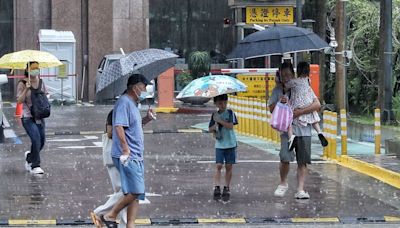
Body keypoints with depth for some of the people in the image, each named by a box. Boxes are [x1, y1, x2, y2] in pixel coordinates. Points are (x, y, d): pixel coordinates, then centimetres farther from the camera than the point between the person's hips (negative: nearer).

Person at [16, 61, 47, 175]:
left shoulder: (40, 82, 8)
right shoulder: (22, 84, -8)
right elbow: (19, 101, -12)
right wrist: (26, 89, -24)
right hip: (28, 117, -6)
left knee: (41, 141, 8)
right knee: (36, 140, -19)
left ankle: (29, 157, 36)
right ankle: (35, 166, -10)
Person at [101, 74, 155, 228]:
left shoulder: (133, 104, 19)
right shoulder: (124, 102, -12)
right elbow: (119, 126, -23)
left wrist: (146, 119, 13)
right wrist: (125, 148, -28)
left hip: (136, 156, 10)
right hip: (127, 157, -10)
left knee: (136, 194, 8)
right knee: (134, 192, -14)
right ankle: (110, 216, -2)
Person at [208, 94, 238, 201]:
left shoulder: (230, 113, -3)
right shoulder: (214, 115, 6)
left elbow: (230, 126, -15)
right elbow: (210, 129, 13)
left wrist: (219, 120, -16)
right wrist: (214, 127, -7)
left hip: (230, 144, -2)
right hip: (219, 144, 2)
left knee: (229, 166, 3)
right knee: (219, 165, -8)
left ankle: (226, 189, 11)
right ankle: (217, 187, -10)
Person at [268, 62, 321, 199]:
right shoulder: (277, 90, 8)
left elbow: (317, 104, -8)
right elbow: (271, 108, 8)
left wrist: (300, 112, -18)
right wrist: (279, 102, -12)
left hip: (303, 129, 0)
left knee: (302, 162, 1)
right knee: (285, 158, -15)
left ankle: (300, 190, 5)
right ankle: (283, 184, 8)